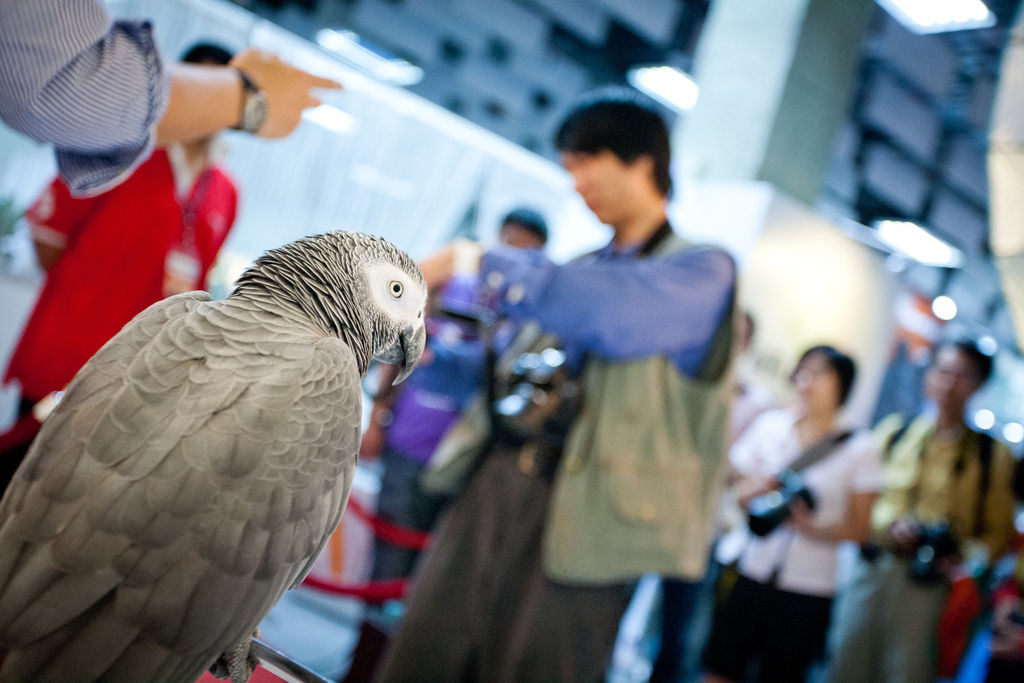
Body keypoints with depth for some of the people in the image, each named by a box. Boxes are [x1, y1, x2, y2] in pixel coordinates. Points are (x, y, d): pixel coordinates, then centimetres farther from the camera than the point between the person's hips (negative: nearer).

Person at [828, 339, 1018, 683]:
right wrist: (890, 525, -10)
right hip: (870, 570, 2)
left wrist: (967, 557, -15)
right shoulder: (892, 432, 10)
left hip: (930, 582, -1)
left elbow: (999, 531, 4)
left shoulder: (992, 455, 5)